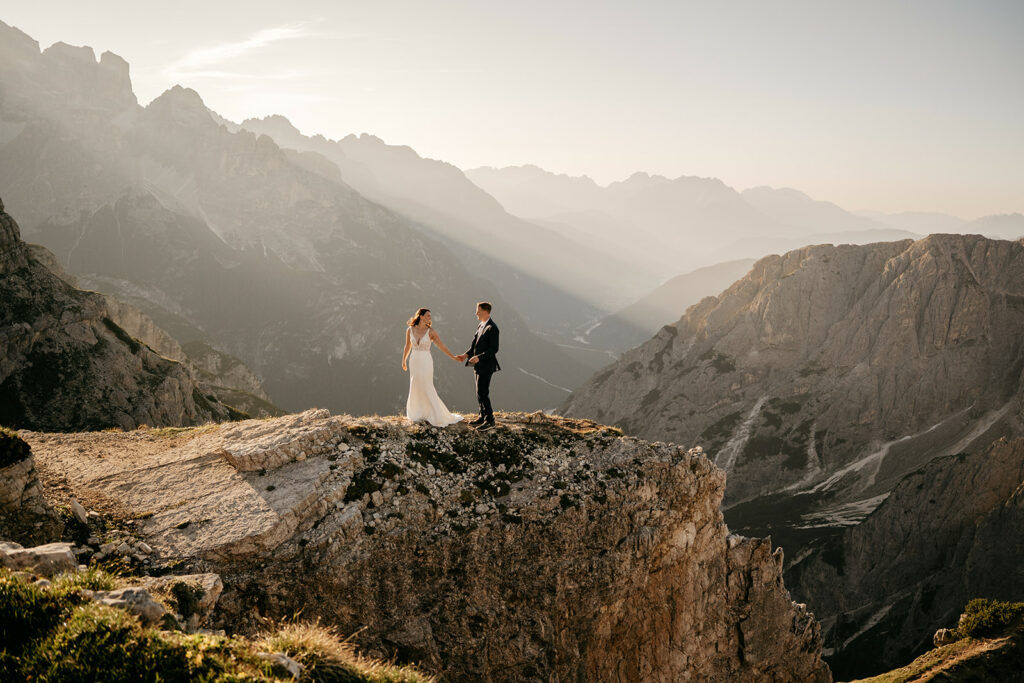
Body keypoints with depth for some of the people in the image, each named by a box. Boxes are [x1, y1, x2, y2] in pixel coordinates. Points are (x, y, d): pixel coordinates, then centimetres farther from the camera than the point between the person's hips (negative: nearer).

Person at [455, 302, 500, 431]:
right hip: (478, 365, 9)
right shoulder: (480, 326, 14)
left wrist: (479, 357, -26)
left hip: (486, 366, -9)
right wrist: (466, 355, 1)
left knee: (482, 393, -8)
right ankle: (483, 417, 25)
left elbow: (494, 349, -19)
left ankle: (490, 420, -2)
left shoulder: (492, 328, -15)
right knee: (481, 393, 15)